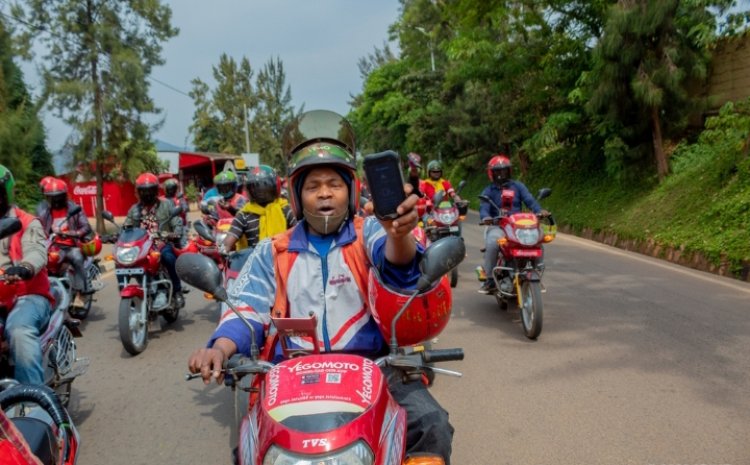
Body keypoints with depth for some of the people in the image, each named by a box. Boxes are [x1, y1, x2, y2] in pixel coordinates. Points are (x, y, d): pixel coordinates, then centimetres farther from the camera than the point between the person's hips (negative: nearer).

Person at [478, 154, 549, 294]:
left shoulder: (518, 186, 14)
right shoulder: (488, 191, 11)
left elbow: (529, 200, -2)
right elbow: (484, 208, -6)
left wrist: (539, 211, -23)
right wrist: (486, 217, -30)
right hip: (497, 226, -2)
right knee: (492, 243, -33)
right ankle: (489, 279, -20)